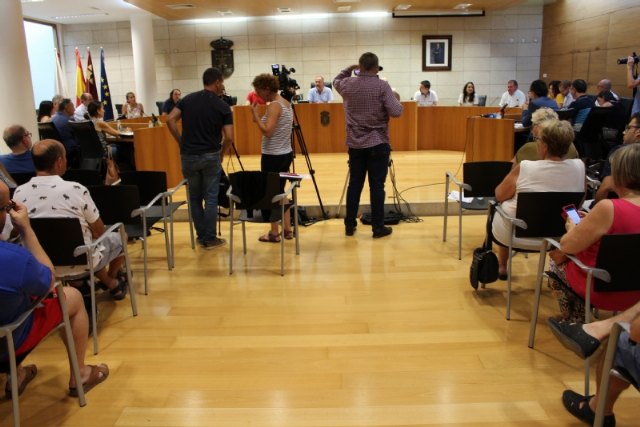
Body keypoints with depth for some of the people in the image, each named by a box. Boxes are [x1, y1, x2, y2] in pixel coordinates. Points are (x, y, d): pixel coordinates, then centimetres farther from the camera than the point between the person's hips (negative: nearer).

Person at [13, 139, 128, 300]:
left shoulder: (19, 193, -10)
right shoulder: (76, 190, -22)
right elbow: (99, 231, -9)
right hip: (80, 263, -4)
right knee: (117, 238, 24)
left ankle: (107, 283, 37)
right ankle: (113, 283, 48)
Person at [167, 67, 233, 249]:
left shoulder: (187, 99, 5)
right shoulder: (223, 106, -4)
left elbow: (170, 120, -4)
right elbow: (229, 137, -11)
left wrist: (181, 143, 4)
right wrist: (221, 154, 6)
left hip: (188, 156, 3)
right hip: (211, 156, -3)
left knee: (194, 198, 14)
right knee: (211, 198, 5)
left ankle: (201, 236, 21)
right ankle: (210, 239, 10)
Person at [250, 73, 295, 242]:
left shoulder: (274, 105, -16)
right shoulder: (286, 103, 11)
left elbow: (267, 131, -24)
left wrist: (255, 113, -19)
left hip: (273, 156, -9)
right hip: (286, 154, 9)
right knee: (280, 191, 16)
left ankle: (274, 233, 9)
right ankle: (287, 229, 20)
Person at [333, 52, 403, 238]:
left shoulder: (347, 85, 3)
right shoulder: (382, 86, -10)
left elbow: (336, 81, 26)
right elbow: (396, 112, -14)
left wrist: (350, 68, 27)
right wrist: (397, 101, 5)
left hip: (355, 144, 4)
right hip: (378, 144, -4)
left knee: (354, 184, 10)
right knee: (377, 186, 0)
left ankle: (350, 225, 16)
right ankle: (378, 228, 5)